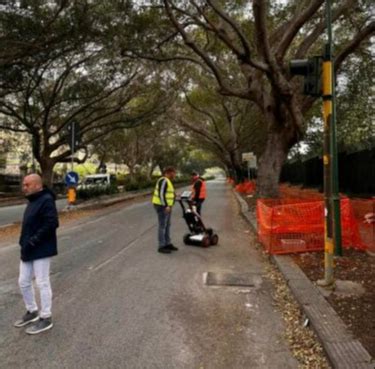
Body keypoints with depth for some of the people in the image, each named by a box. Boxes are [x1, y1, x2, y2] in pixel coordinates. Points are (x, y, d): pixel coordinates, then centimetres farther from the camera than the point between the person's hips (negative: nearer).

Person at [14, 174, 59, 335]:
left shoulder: (46, 200, -17)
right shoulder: (33, 201, 14)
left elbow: (51, 223, -25)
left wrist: (33, 241, -24)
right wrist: (25, 242, 8)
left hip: (41, 250, -9)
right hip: (28, 250, 9)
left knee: (42, 283, 1)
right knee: (23, 282, 16)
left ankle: (46, 318, 16)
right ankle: (32, 311, 35)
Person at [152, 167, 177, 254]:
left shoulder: (167, 181, 16)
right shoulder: (163, 181, -17)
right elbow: (161, 194, -24)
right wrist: (166, 206, -26)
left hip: (166, 206, 10)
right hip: (162, 206, -10)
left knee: (167, 225, 14)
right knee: (162, 226, -5)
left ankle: (168, 244, 22)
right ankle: (161, 246, 1)